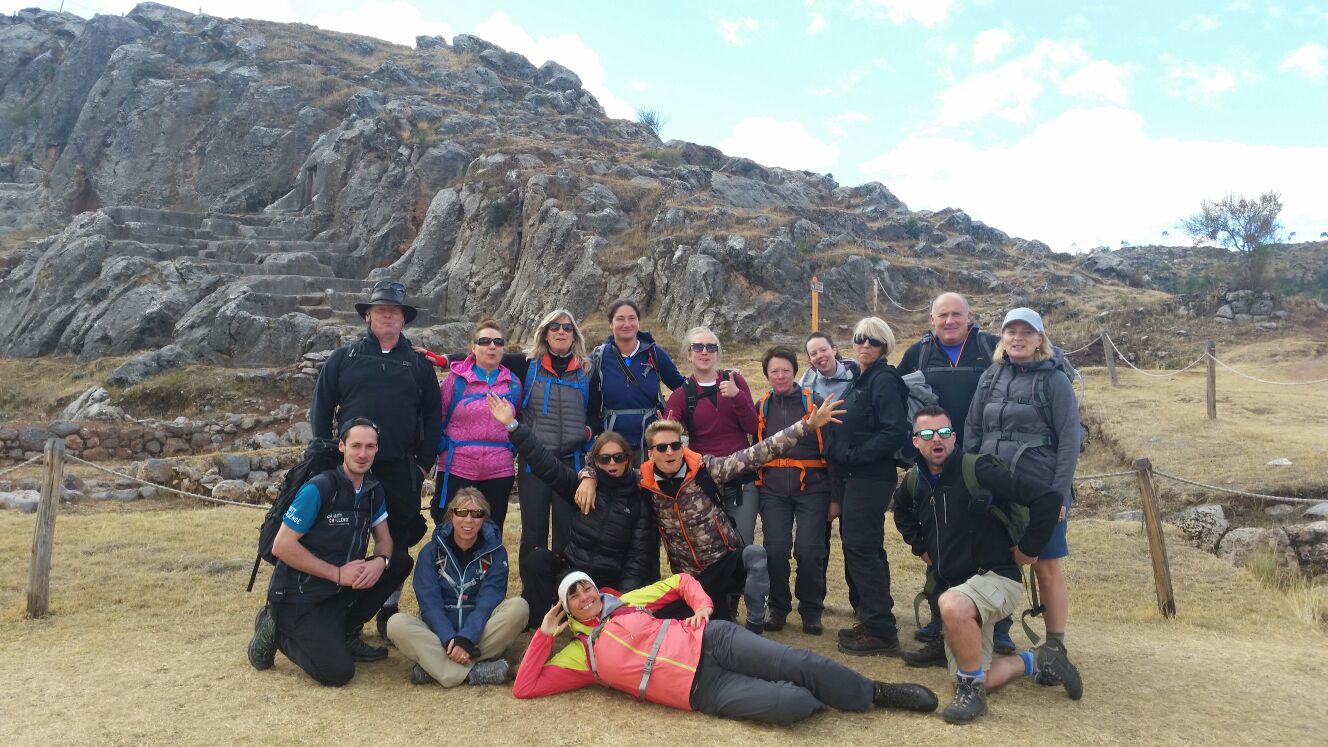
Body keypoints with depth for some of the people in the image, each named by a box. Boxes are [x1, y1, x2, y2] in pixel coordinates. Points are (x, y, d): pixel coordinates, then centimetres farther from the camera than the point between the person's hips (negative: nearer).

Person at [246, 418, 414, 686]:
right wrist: (338, 573, -20)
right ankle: (277, 630, 6)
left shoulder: (373, 489, 2)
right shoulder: (319, 489, -20)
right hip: (299, 596, -7)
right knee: (337, 672, -19)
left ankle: (344, 633, 6)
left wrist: (380, 561, -15)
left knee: (400, 562, -7)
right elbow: (281, 546, -20)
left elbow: (384, 539, 9)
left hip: (340, 590, 7)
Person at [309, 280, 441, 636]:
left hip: (402, 472, 1)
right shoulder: (343, 358, 6)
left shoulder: (418, 365, 9)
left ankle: (389, 611, 21)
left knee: (397, 542, 6)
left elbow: (432, 418, 9)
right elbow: (320, 410, 6)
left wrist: (424, 462, 2)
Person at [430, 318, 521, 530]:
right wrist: (439, 448, 2)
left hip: (499, 472, 2)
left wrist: (512, 450, 8)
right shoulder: (457, 378, -1)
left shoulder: (513, 383, 7)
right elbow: (437, 417, 5)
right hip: (456, 470, -2)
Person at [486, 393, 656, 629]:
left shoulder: (641, 499, -2)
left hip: (607, 579, -3)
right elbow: (545, 462, -3)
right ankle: (535, 621, -13)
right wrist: (512, 425, -12)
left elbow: (641, 555, -5)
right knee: (538, 557, -25)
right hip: (571, 565, 4)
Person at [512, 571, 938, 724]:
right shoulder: (580, 655, 12)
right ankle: (844, 697, 10)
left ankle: (875, 691, 7)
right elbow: (525, 687, 5)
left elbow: (680, 581, 21)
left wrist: (703, 606, 2)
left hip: (710, 642, 3)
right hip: (702, 691, -2)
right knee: (793, 704, -24)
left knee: (799, 663, -17)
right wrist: (545, 633, 3)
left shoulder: (627, 602, 16)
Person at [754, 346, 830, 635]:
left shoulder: (815, 402, 2)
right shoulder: (761, 407, 11)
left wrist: (835, 494, -1)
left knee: (809, 550, -7)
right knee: (775, 550, -5)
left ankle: (811, 610, 14)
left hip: (811, 487, -2)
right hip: (773, 490, 2)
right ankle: (778, 607, 17)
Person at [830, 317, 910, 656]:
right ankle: (872, 620, 27)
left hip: (870, 478, -10)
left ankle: (880, 632, 1)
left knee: (861, 547, -7)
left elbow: (895, 432, -23)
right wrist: (842, 460, 10)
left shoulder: (884, 380, -13)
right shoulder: (858, 382, 15)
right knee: (866, 548, 15)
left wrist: (854, 456, -19)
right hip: (856, 477, 10)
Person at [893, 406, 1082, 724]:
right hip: (954, 588, 7)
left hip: (997, 578, -7)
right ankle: (1036, 661, 27)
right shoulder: (915, 481, 3)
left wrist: (1028, 549, -15)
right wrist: (919, 546, 17)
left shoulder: (978, 470, -18)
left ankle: (972, 690, -17)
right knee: (974, 682, 3)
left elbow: (1047, 498, -24)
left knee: (952, 605, -40)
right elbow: (902, 511, 28)